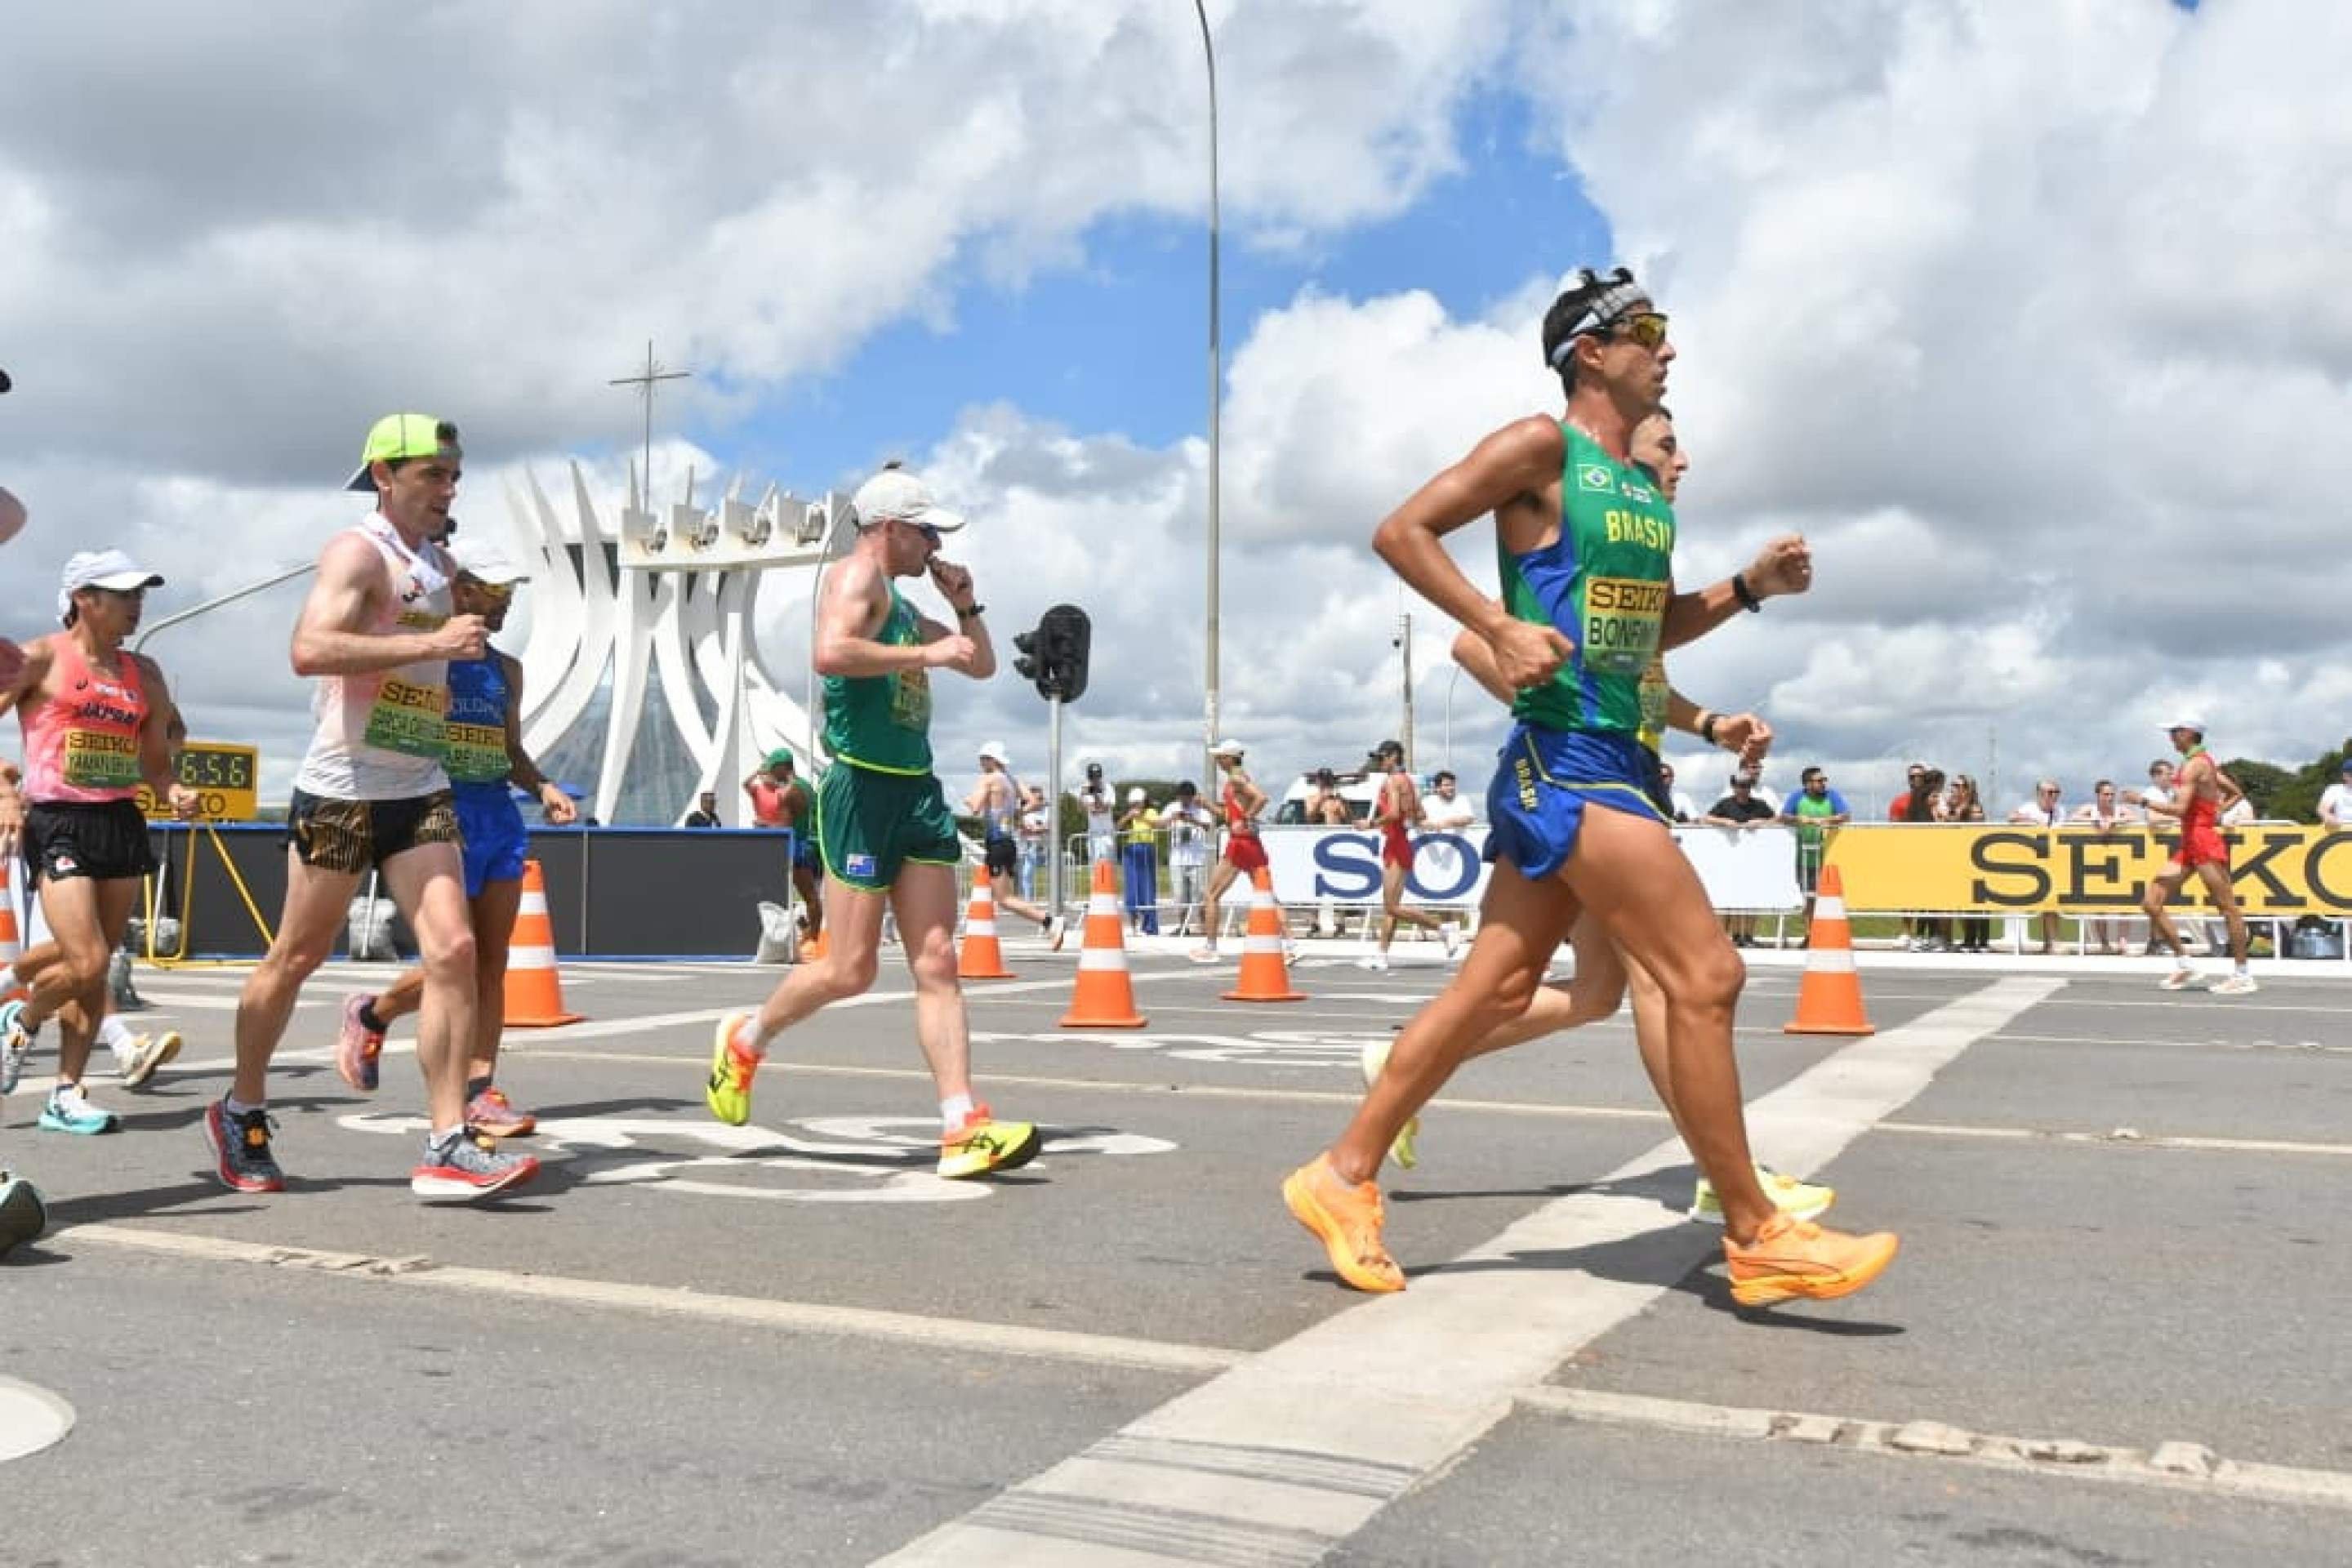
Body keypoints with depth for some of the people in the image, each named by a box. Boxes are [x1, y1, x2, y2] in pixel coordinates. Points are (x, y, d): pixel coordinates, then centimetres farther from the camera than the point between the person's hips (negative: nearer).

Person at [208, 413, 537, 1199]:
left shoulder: (439, 562, 15)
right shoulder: (358, 551, -11)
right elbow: (310, 648, -29)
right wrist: (431, 644, -31)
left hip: (421, 793, 7)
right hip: (341, 790, -6)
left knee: (454, 950, -9)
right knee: (297, 958, 7)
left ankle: (448, 1146, -9)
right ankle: (240, 1112, 29)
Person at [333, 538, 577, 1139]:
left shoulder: (506, 669, 15)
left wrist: (544, 787, 5)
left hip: (500, 818, 6)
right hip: (442, 817, -6)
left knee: (491, 966, 4)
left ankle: (478, 1090, 8)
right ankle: (371, 1014, 22)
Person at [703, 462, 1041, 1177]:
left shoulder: (902, 606, 22)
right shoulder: (857, 575, -7)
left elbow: (983, 666, 32)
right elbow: (830, 652, -28)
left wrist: (965, 607, 15)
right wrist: (927, 654, -22)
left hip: (917, 789, 9)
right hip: (862, 787, -9)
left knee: (937, 964, 0)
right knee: (850, 970, -2)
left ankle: (963, 1129, -3)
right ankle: (746, 1039, 25)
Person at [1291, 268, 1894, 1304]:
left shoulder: (1646, 486, 19)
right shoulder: (1543, 447, -6)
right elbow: (1400, 531, -10)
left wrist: (1748, 587, 12)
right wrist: (1501, 627, -19)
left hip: (1613, 755, 9)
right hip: (1566, 756, -9)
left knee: (1496, 988, 10)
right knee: (1705, 976, -9)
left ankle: (1343, 1177, 19)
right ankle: (1755, 1239, 2)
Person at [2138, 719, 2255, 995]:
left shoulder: (2194, 765, -13)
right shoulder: (2206, 762, 16)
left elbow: (2180, 809, -22)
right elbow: (2237, 794, 24)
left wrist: (2144, 802, -13)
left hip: (2203, 840, -10)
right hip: (2189, 844, 10)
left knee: (2228, 907, -3)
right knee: (2151, 902, 4)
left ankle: (2242, 976, 2)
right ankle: (2183, 964, 8)